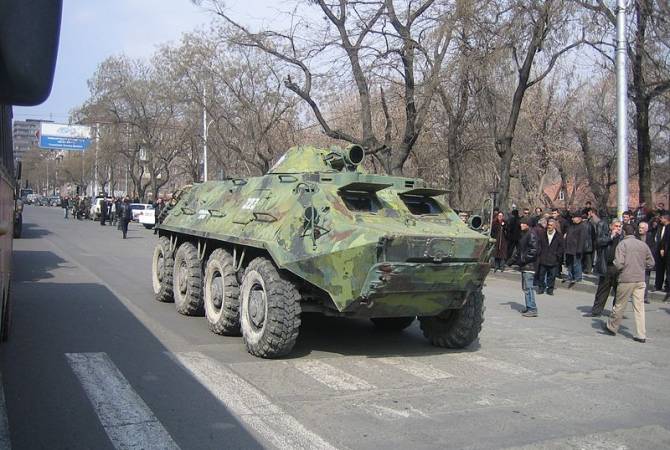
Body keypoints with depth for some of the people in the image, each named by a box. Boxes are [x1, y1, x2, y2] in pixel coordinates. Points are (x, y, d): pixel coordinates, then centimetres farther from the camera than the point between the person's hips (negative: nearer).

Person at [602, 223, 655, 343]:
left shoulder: (622, 244, -8)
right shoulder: (643, 245, 5)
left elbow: (619, 264, -15)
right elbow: (651, 263, 9)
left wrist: (616, 267, 7)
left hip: (626, 280, -4)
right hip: (640, 280, 4)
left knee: (620, 305, 9)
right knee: (639, 307, 6)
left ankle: (611, 327, 25)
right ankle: (641, 335, 5)